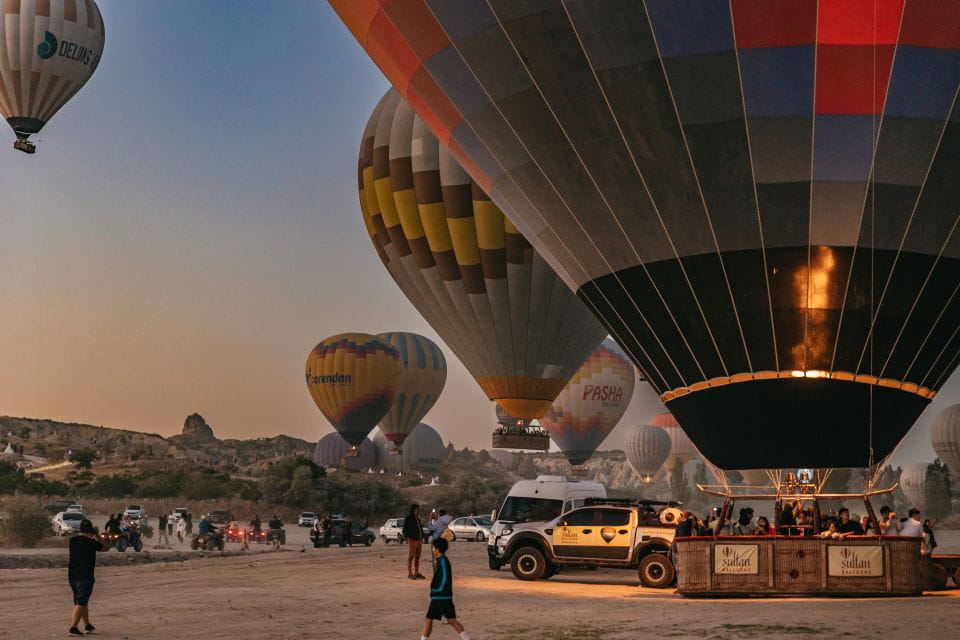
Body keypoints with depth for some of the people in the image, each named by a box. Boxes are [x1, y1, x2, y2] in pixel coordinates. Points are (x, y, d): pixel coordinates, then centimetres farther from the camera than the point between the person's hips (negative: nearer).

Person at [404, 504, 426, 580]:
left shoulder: (417, 518, 18)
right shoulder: (408, 518, -4)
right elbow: (405, 529, -7)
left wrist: (422, 538, 16)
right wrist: (407, 538, -16)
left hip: (419, 539, 7)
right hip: (412, 539, -7)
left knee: (417, 557, 9)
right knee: (411, 557, -5)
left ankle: (416, 573, 14)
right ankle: (409, 573, -4)